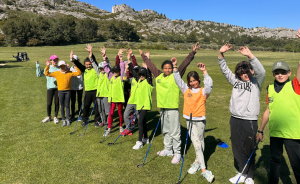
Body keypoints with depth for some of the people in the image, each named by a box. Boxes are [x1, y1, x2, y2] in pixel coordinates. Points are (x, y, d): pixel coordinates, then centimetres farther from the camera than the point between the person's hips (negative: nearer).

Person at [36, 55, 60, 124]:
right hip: (50, 88, 0)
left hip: (58, 88, 0)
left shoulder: (59, 69, 5)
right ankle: (48, 117, 21)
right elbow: (39, 75, 1)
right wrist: (37, 66, -4)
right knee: (49, 103, 1)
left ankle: (55, 117, 20)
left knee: (57, 103, 6)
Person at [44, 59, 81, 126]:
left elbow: (79, 73, 1)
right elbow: (47, 73, 6)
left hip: (68, 91, 0)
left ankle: (68, 120, 14)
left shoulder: (70, 73, 4)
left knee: (67, 105, 5)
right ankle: (63, 120, 16)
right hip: (60, 91, 0)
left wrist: (75, 66, -7)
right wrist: (47, 66, -3)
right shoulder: (56, 73, 5)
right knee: (62, 106, 6)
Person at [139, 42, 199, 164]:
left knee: (174, 131, 0)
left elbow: (185, 64, -12)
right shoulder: (158, 75, 8)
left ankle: (177, 153, 12)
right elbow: (150, 65, 20)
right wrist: (143, 56, 30)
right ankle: (168, 149, 34)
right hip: (162, 107, 6)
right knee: (165, 131, 18)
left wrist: (193, 52, -19)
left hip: (173, 108, -6)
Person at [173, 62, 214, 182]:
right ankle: (204, 170, 4)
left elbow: (209, 84, -24)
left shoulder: (203, 91, -5)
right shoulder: (186, 89, 6)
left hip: (200, 120, -2)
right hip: (189, 120, 3)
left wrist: (204, 71, -26)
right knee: (197, 144, 0)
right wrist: (175, 67, 1)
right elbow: (178, 80, 7)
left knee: (200, 142, 10)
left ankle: (197, 161, 28)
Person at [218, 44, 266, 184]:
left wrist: (250, 55, -35)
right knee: (237, 149, 15)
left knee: (249, 150, 7)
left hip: (249, 121, -5)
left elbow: (261, 71, -23)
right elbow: (224, 69, 4)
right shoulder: (236, 80, 8)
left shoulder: (256, 82, -4)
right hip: (235, 120, 5)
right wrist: (221, 54, -11)